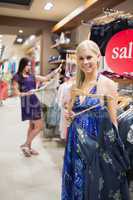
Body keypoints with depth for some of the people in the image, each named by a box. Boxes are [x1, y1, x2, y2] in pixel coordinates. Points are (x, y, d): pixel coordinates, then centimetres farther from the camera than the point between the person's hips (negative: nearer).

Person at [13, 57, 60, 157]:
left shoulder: (32, 76, 12)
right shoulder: (17, 77, -4)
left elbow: (46, 78, 15)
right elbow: (16, 93, -8)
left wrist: (55, 71, 7)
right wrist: (26, 93, -23)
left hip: (35, 101, 7)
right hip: (27, 103, -7)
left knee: (32, 125, 14)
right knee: (39, 126, -8)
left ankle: (29, 147, 27)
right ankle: (25, 145, 6)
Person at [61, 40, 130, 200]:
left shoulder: (107, 84, -10)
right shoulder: (75, 86, 5)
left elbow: (112, 120, -7)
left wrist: (115, 147, -7)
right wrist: (68, 116, -4)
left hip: (98, 144, -5)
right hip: (76, 144, 5)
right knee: (76, 186, 19)